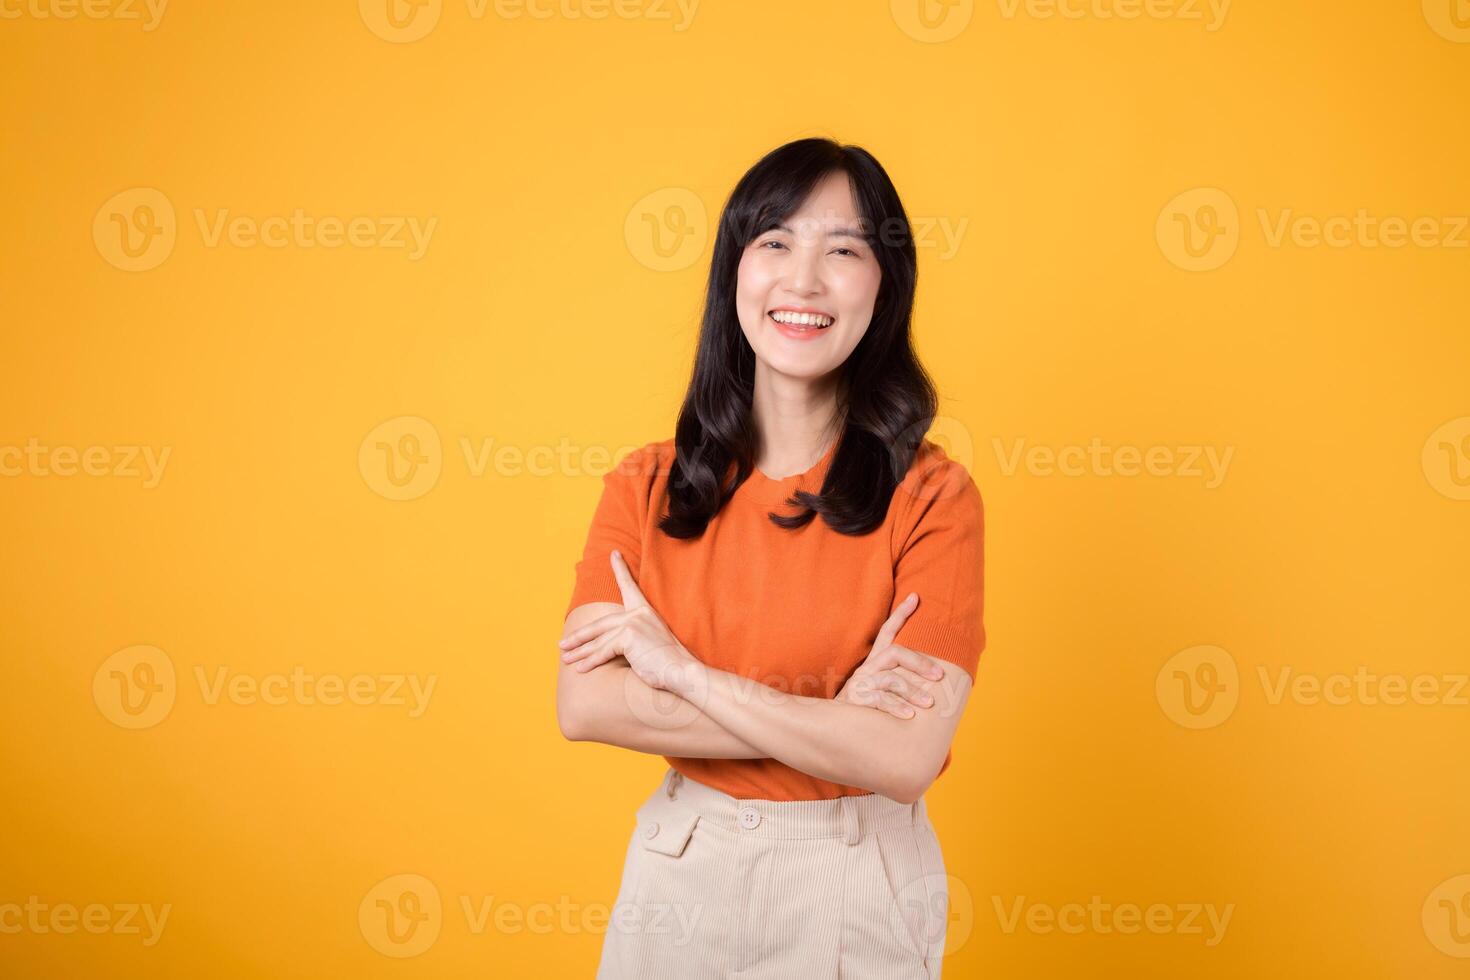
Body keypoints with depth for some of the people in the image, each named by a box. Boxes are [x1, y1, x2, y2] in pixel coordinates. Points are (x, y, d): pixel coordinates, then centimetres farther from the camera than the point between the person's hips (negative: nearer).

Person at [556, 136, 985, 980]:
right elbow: (583, 705, -14)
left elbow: (904, 758, -22)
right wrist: (829, 717, -21)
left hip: (854, 886, -2)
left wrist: (683, 671, -18)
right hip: (680, 869, 3)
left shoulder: (933, 497, -14)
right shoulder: (644, 486, -4)